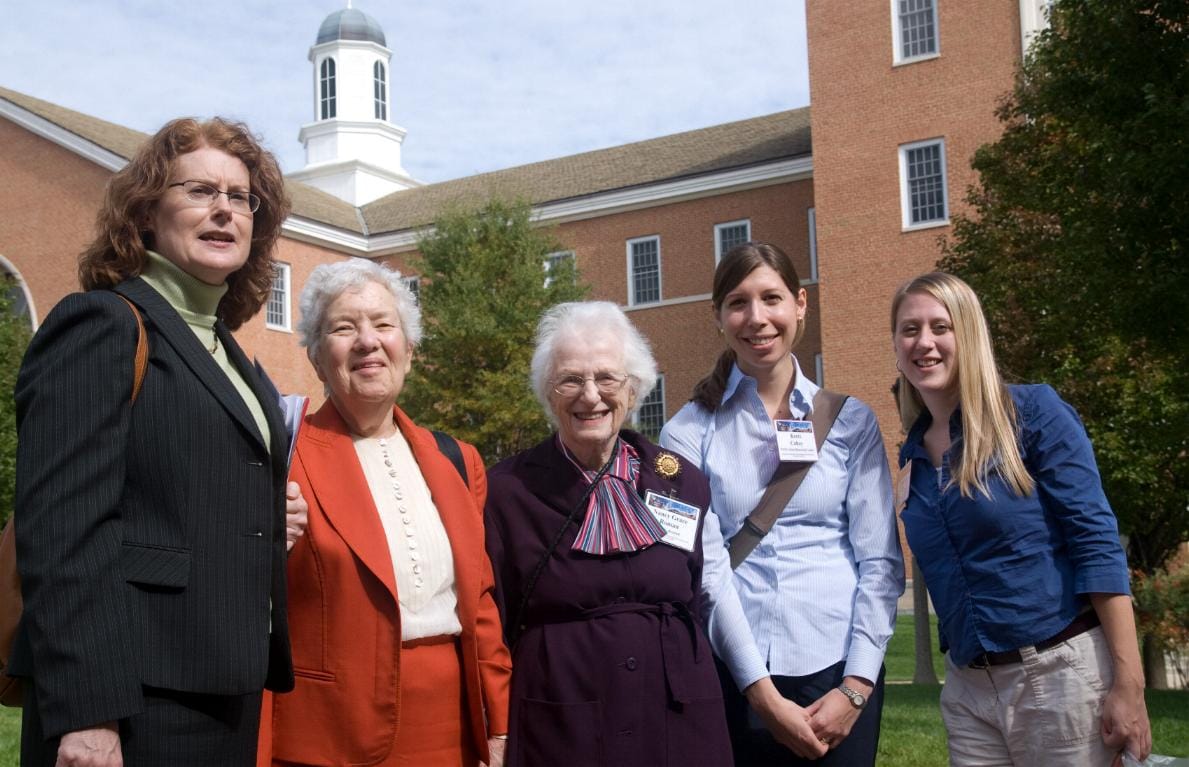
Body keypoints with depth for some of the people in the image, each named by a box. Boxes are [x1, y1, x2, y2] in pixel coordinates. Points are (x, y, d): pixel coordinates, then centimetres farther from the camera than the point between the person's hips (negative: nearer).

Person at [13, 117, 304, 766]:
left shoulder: (231, 357, 17)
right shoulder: (101, 325, -7)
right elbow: (60, 529, -17)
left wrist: (276, 529, 5)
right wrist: (84, 713, -23)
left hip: (230, 694, 8)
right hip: (136, 701, -8)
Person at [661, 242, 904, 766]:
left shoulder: (851, 421, 4)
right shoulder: (690, 432, 0)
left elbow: (881, 560, 1)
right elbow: (705, 567, -5)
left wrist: (856, 687, -6)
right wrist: (764, 695, -10)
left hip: (837, 670, 1)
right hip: (734, 674, -1)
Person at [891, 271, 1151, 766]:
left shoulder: (1033, 413, -7)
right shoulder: (912, 455, 7)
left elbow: (1096, 542, -12)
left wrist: (1129, 683, -17)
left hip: (1064, 673, -5)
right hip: (968, 689, 5)